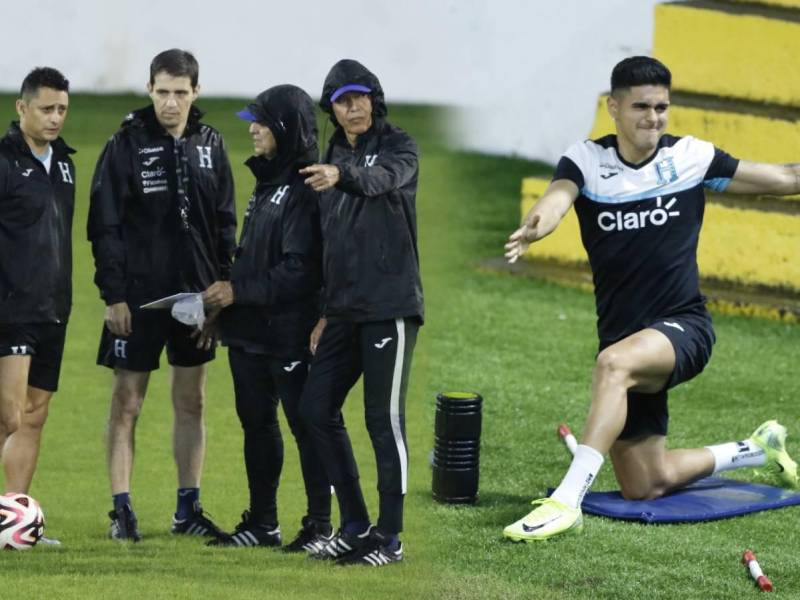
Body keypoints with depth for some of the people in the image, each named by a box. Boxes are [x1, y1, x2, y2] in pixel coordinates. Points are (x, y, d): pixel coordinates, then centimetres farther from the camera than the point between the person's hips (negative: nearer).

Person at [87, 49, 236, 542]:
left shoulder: (210, 144, 5)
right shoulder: (127, 145, -6)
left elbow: (225, 221, 10)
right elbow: (104, 225, -7)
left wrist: (224, 283, 1)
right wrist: (113, 294, -12)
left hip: (196, 294, 4)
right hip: (138, 295, -4)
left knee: (191, 402, 9)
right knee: (127, 403, 0)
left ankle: (189, 509, 16)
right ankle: (122, 510, 3)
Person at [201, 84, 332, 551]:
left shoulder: (306, 189, -17)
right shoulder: (267, 183, 13)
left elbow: (299, 271, -21)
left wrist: (239, 292, -18)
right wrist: (223, 295, 7)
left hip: (290, 333, -10)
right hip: (249, 330, 10)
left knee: (307, 425, 0)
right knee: (257, 424, 14)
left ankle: (321, 526, 8)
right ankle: (262, 523, 23)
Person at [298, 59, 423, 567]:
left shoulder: (398, 146, -4)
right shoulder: (332, 158, 16)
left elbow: (382, 178, -29)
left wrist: (342, 176, -50)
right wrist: (327, 310, 17)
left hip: (391, 306, -7)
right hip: (345, 310, 7)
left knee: (385, 419, -6)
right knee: (318, 407, 6)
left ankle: (391, 538, 1)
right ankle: (355, 525, 16)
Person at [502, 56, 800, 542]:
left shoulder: (691, 157, -3)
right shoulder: (587, 160, -3)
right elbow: (559, 195, -25)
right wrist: (533, 228, -48)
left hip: (683, 329, -4)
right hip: (626, 342, 4)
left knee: (614, 362, -38)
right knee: (645, 487, 11)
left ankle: (567, 502, -40)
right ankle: (758, 450, 38)